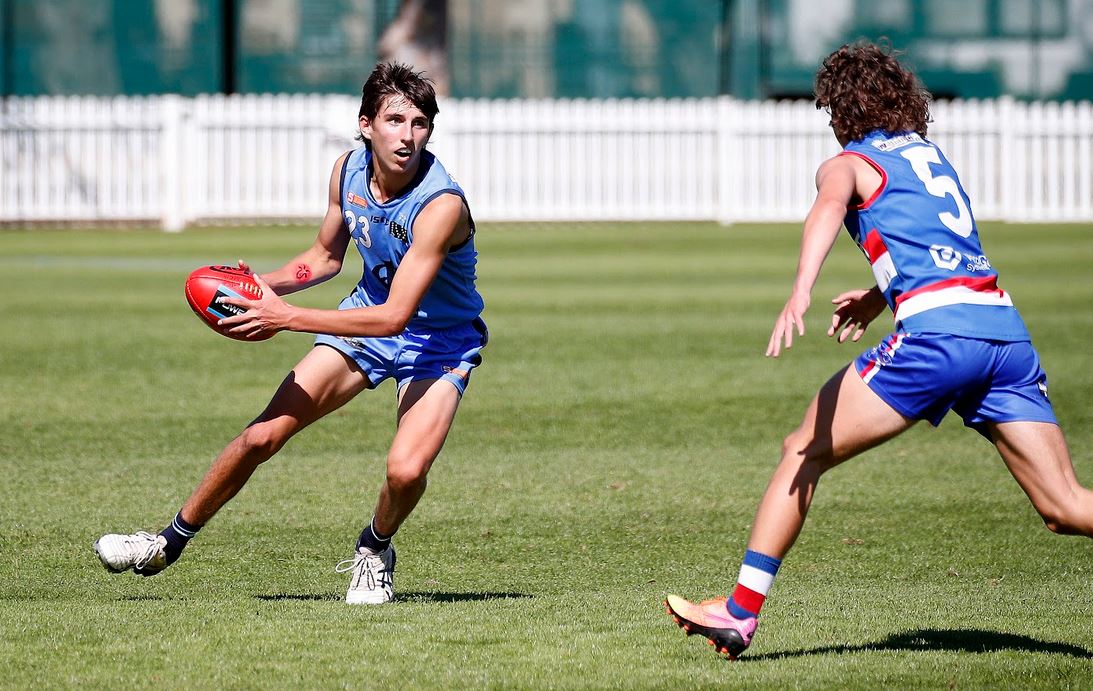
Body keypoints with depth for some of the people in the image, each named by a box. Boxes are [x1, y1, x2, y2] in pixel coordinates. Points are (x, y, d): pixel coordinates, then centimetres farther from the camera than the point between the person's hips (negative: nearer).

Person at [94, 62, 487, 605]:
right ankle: (168, 544, 18)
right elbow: (327, 255, 10)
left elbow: (394, 316, -35)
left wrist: (287, 317, -34)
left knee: (406, 469, -27)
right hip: (367, 316, 5)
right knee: (262, 435, -1)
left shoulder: (441, 205, -32)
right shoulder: (348, 170, -10)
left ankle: (374, 551, 8)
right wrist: (267, 285, -9)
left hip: (439, 341, -5)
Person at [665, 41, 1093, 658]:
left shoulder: (848, 163, 9)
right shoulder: (931, 154, 28)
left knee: (804, 451, 6)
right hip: (1007, 329, 6)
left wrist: (802, 293, -30)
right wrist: (881, 296, 46)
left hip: (937, 329, -6)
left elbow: (829, 209, -15)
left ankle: (741, 613, 3)